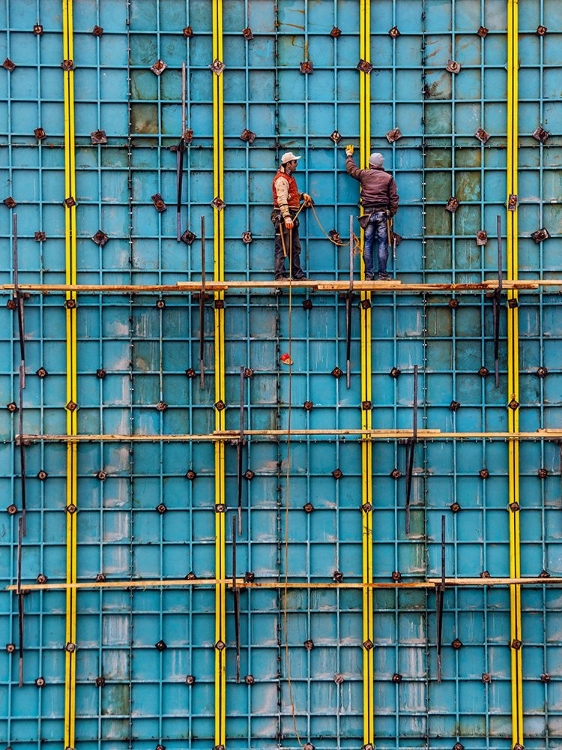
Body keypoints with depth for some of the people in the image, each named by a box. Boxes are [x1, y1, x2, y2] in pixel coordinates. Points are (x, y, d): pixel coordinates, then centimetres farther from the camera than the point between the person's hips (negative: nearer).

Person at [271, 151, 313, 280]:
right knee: (282, 248, -8)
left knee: (295, 248, 14)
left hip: (292, 216, 11)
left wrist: (302, 195, 13)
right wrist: (287, 217, -32)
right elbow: (282, 200, -23)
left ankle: (298, 274, 19)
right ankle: (280, 275, -6)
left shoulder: (289, 177, 20)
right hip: (283, 216, -11)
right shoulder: (281, 179, -13)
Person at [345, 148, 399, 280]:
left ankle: (369, 274, 4)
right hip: (383, 213, -1)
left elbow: (351, 169, 25)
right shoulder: (388, 177, 4)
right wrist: (391, 214, 9)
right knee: (382, 244, 0)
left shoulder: (364, 174, 5)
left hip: (368, 213, 1)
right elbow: (393, 198, 1)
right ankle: (382, 274, -1)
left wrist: (349, 156, 44)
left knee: (368, 244, 4)